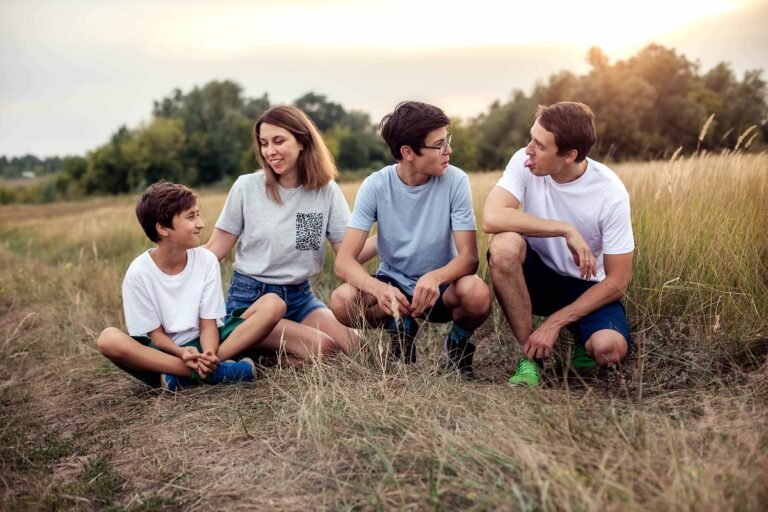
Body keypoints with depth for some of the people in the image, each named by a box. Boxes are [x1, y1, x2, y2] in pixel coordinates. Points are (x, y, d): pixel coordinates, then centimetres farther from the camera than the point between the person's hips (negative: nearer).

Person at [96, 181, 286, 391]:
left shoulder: (206, 260, -3)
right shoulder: (139, 273, -9)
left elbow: (208, 323, -5)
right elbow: (155, 334, -7)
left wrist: (208, 354, -27)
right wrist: (181, 352, -28)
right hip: (164, 352, -2)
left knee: (273, 304, -17)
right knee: (109, 339, -32)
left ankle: (183, 376, -25)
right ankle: (216, 372, -31)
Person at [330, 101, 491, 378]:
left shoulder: (455, 181, -16)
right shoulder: (376, 186, -15)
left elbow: (468, 256, -20)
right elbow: (344, 261, -20)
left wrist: (435, 277, -42)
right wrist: (378, 288, -42)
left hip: (440, 286, -1)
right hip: (394, 284, 1)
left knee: (477, 293, -35)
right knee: (342, 301, -29)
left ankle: (459, 342, 2)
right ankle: (401, 329, 5)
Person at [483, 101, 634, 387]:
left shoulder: (610, 193, -19)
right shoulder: (525, 163, -15)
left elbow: (617, 281, -15)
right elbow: (491, 218, -32)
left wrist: (554, 323, -20)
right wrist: (566, 230, -32)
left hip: (587, 287, -1)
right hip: (537, 277, 2)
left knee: (609, 349, -31)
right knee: (504, 245, -32)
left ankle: (584, 343, 10)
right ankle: (530, 357, -16)